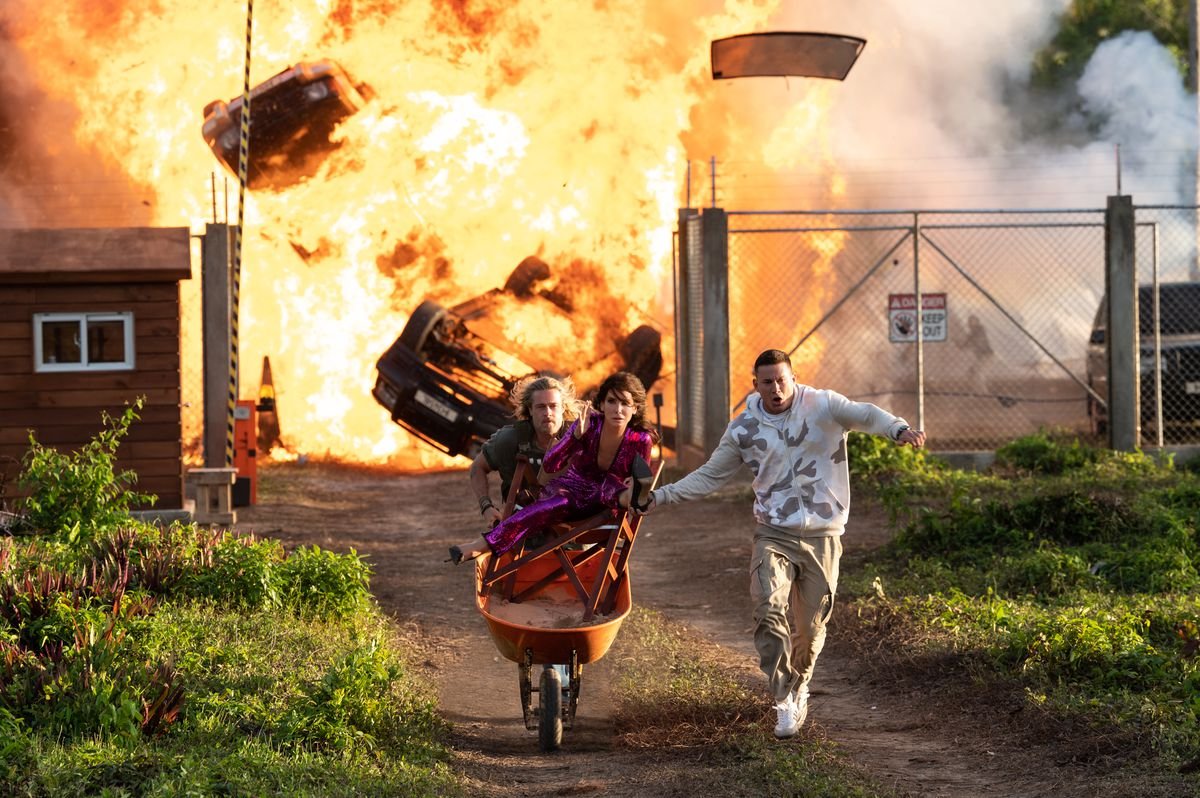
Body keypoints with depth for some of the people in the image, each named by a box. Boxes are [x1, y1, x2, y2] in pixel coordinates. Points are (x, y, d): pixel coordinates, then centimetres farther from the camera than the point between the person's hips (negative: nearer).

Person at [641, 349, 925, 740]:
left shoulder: (822, 406, -5)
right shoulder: (744, 429, 3)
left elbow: (865, 415, -23)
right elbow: (709, 476, 13)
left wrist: (898, 428, -45)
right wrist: (661, 497, 4)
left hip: (822, 535, -1)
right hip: (773, 534, 1)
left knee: (811, 626, 6)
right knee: (769, 609, -22)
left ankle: (798, 687, 35)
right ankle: (784, 701, -16)